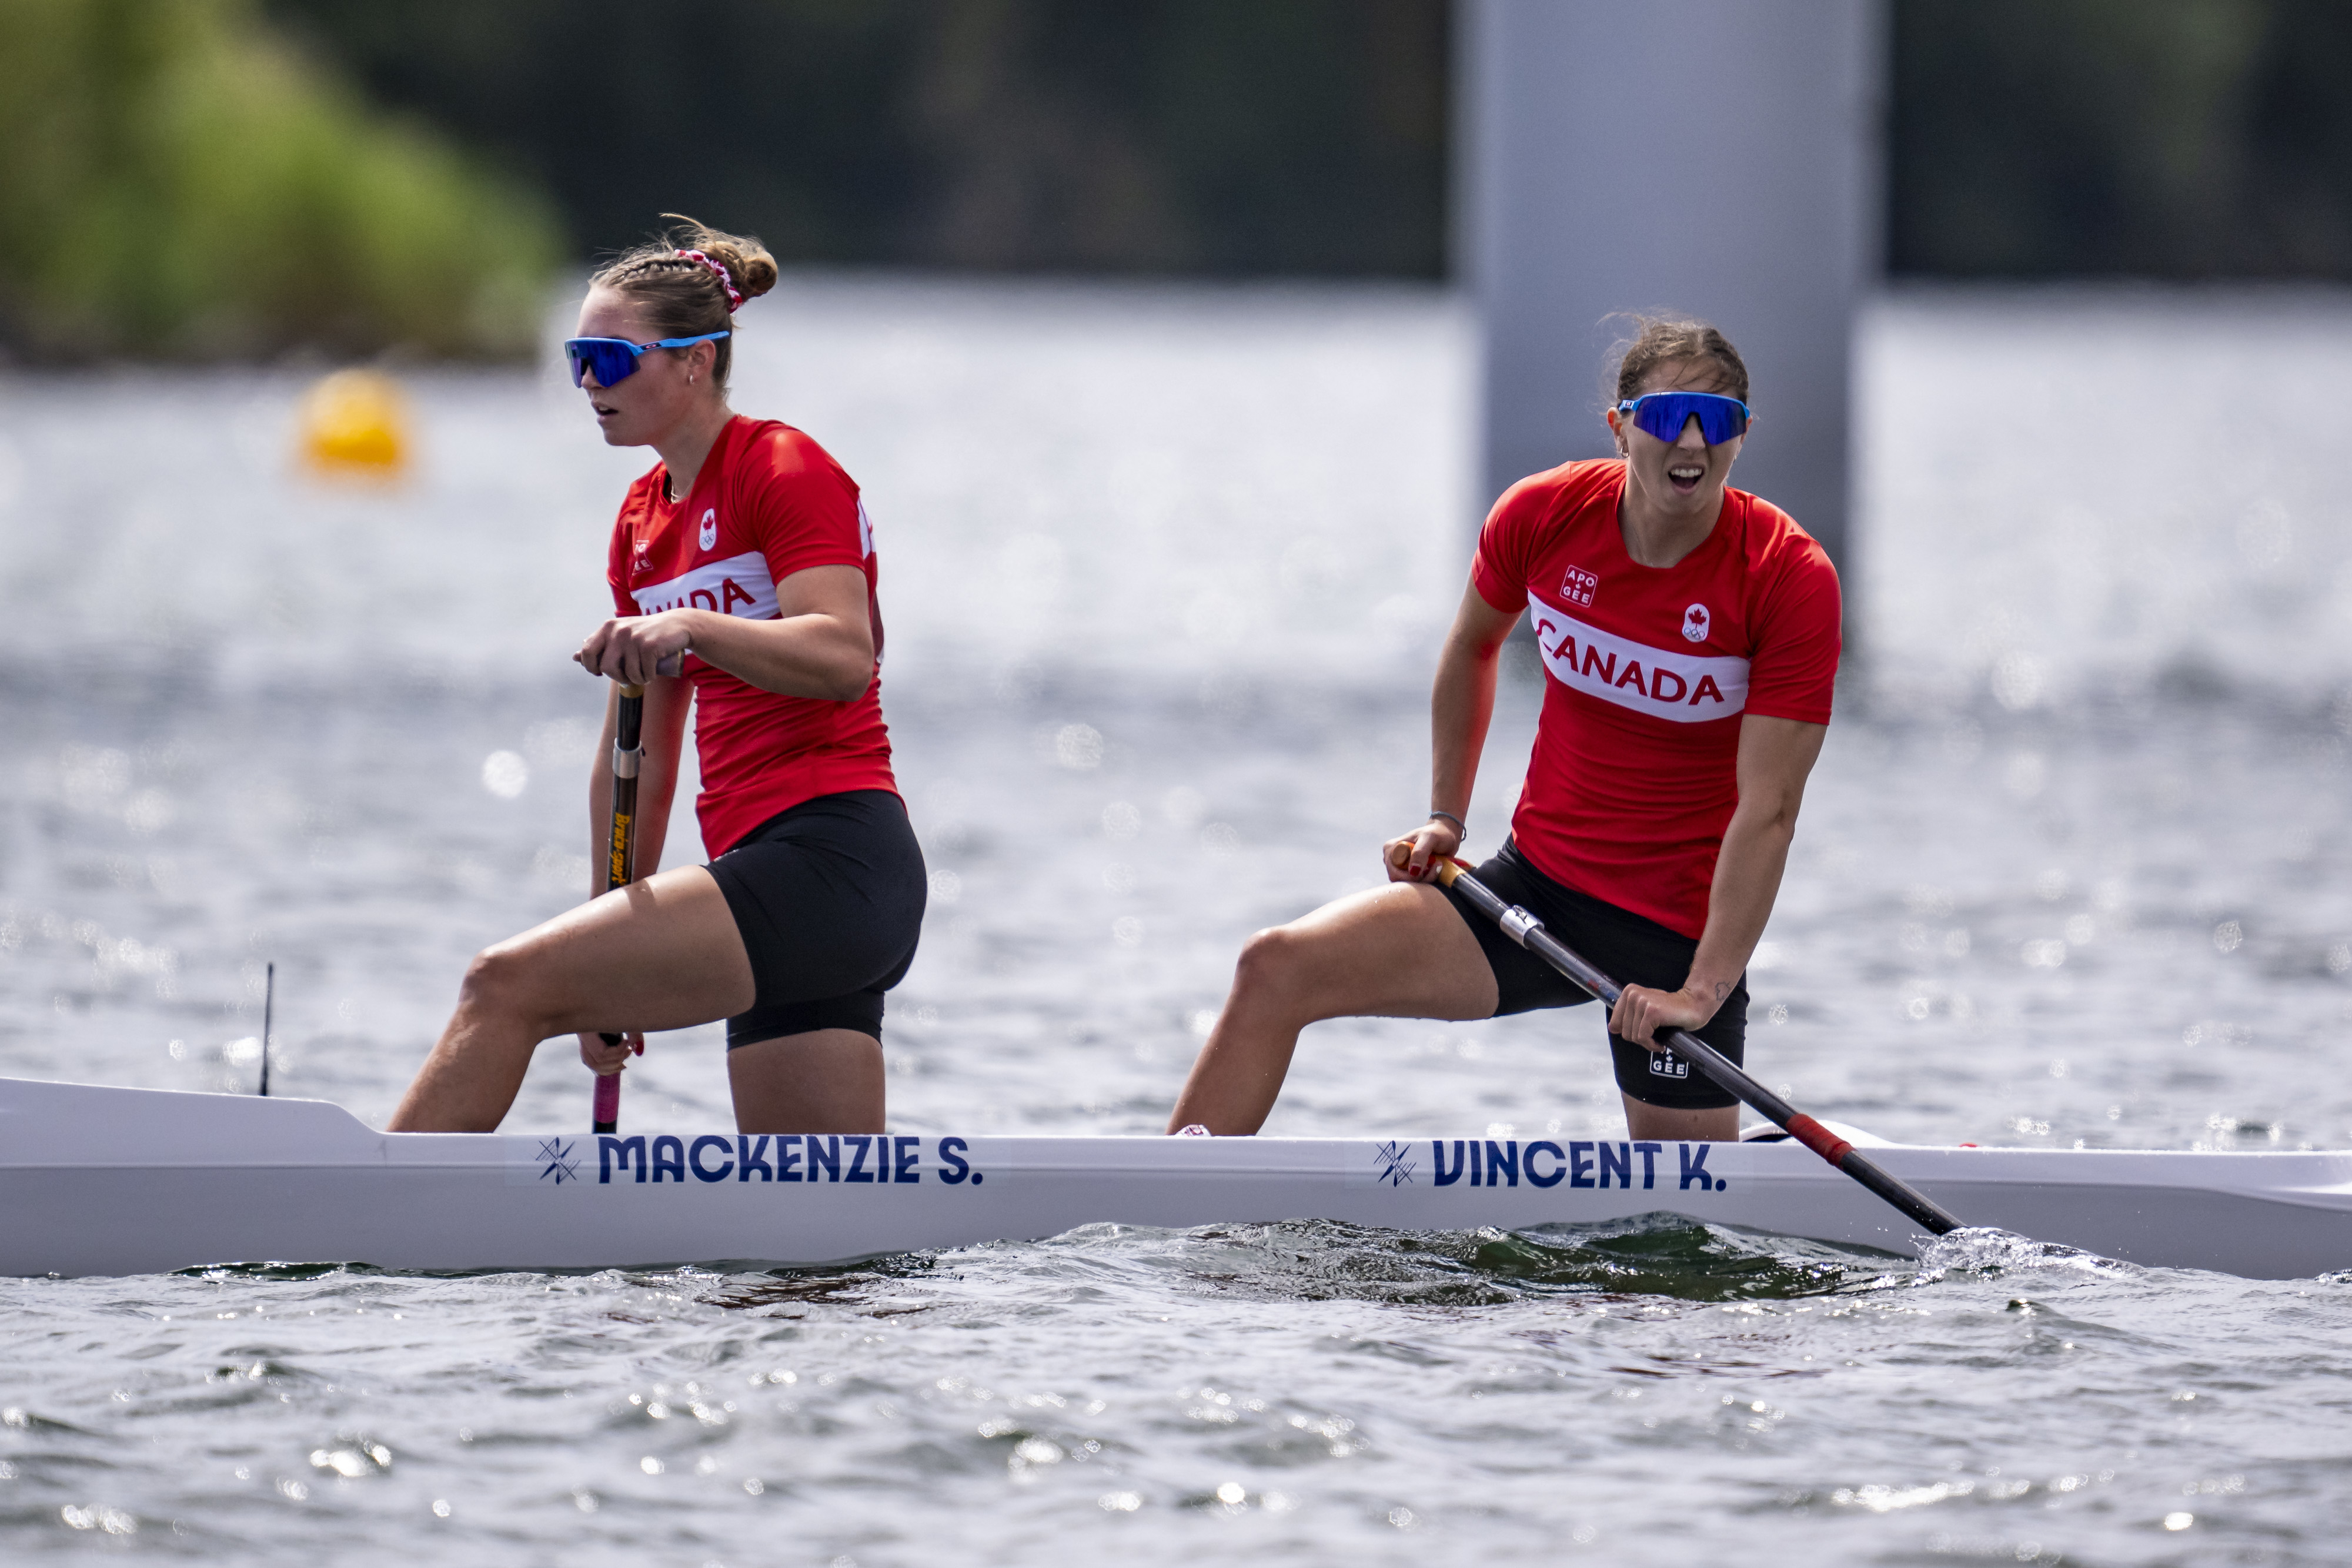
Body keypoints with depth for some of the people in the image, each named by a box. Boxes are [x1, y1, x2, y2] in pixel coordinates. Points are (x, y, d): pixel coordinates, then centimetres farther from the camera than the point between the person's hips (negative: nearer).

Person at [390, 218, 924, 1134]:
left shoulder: (782, 468, -5)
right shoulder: (643, 521, 21)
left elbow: (844, 658, -21)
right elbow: (639, 753, 23)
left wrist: (692, 628, -35)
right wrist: (611, 957, 21)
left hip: (832, 856, -10)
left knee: (508, 983, -16)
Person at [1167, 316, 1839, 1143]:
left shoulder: (1792, 578, -16)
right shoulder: (1544, 516, -6)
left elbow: (1768, 810, -19)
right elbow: (1471, 648, 18)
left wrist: (1704, 991, -26)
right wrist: (1444, 819, 13)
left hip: (1679, 933, -3)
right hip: (1534, 886, 3)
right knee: (1278, 969, -13)